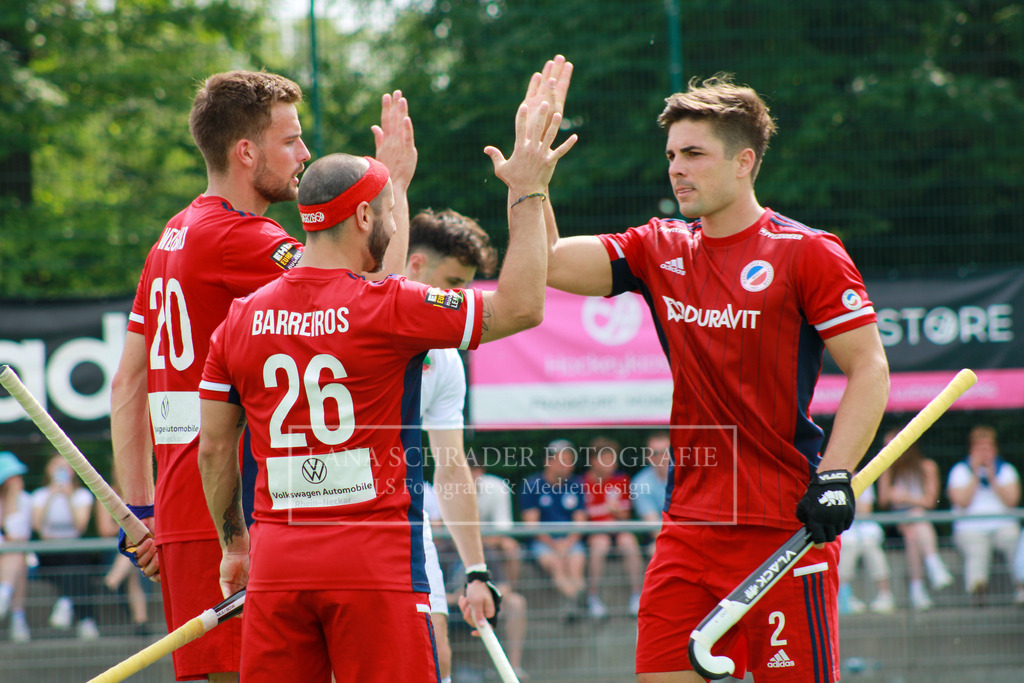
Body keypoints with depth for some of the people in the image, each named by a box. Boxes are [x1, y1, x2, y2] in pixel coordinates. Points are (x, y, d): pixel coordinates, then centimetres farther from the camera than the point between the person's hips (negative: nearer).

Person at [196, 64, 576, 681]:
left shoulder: (242, 318, 7)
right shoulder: (389, 308, -7)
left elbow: (214, 447, 12)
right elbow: (521, 306, -4)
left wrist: (233, 543, 25)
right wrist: (527, 193, 3)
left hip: (277, 561, 5)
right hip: (375, 561, -5)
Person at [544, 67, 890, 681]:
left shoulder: (807, 253, -5)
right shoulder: (661, 250, 12)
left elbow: (870, 368, -6)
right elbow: (550, 264, 7)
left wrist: (835, 476, -16)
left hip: (788, 527, -5)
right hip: (690, 526, 5)